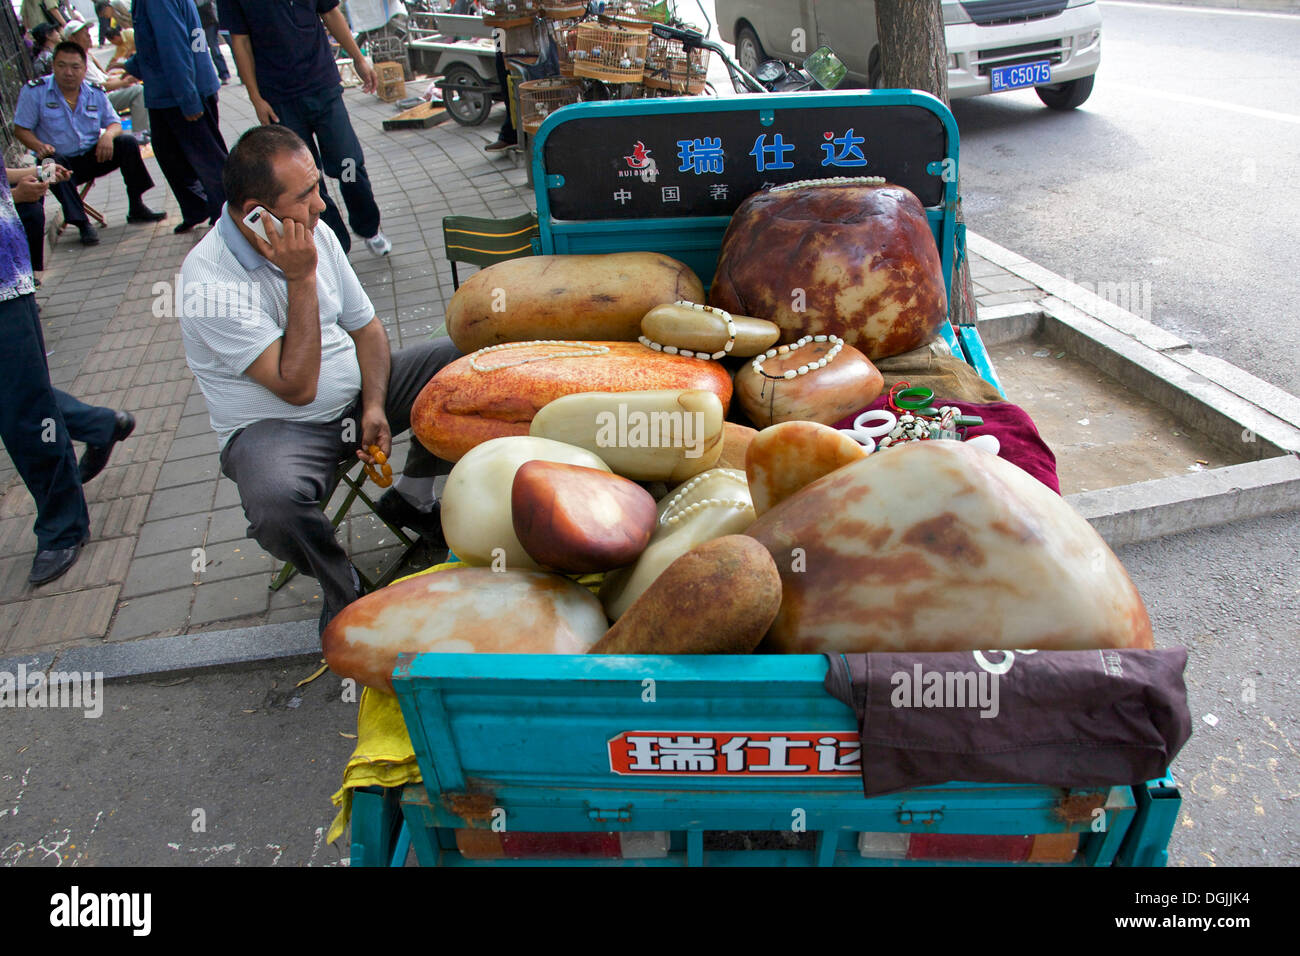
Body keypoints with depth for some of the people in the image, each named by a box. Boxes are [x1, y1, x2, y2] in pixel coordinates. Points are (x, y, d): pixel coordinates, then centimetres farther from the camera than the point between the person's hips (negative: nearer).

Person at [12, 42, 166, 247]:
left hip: (93, 157, 3)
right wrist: (39, 147, -27)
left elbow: (115, 124, 7)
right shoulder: (34, 92, -6)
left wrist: (108, 135, -19)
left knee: (128, 143, -17)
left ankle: (136, 208, -10)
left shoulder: (96, 93, 4)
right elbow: (21, 129, -4)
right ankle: (82, 223, -33)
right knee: (53, 162, -37)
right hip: (62, 162, -3)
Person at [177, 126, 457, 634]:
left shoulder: (314, 232, -2)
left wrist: (374, 406, -9)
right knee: (277, 502, -39)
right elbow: (296, 386, -27)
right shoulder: (209, 281, -24)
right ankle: (343, 589, -5)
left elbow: (366, 327, 6)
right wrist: (302, 279, -27)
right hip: (272, 428, -6)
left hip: (355, 397, 6)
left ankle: (410, 496, 10)